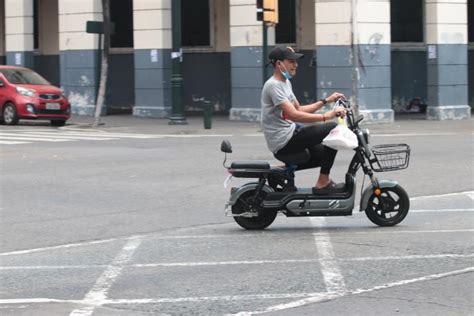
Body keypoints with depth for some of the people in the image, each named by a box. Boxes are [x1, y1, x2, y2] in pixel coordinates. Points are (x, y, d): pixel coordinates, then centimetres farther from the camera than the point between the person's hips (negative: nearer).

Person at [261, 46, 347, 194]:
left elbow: (299, 109, 22)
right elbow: (293, 115, -27)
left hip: (291, 133, 11)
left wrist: (326, 101, 13)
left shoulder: (285, 82, 16)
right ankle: (323, 182, -12)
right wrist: (326, 116, -31)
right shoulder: (273, 85, -18)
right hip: (284, 141, -11)